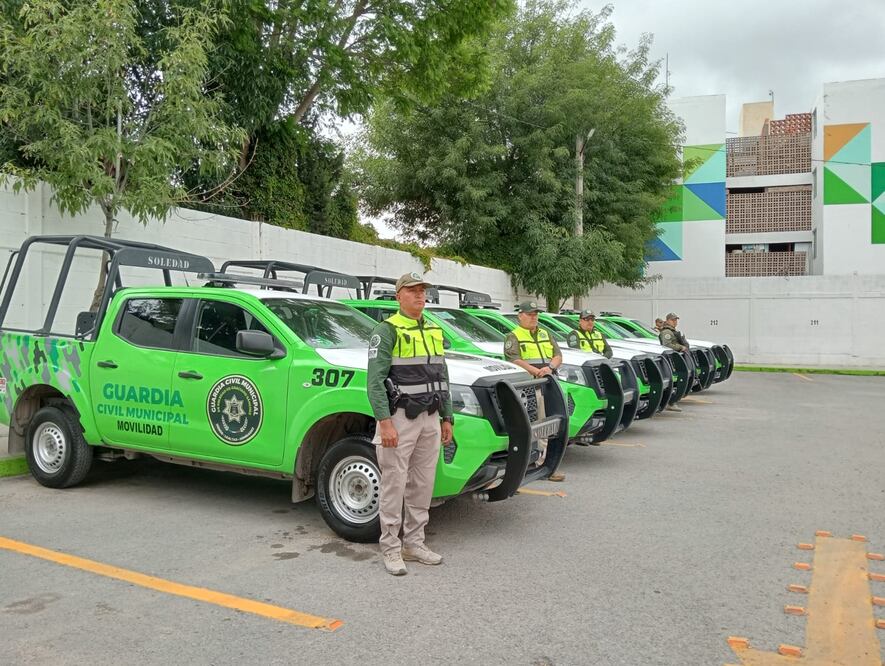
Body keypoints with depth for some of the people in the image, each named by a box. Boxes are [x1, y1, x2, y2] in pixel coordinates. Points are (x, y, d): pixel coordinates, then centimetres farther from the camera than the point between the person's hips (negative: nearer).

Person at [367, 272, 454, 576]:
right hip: (399, 418, -7)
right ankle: (391, 548, 11)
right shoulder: (387, 330, -7)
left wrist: (446, 418, 14)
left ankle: (414, 543, 23)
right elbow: (375, 380, -15)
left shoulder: (434, 332, 15)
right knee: (394, 486, 0)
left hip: (430, 419, 7)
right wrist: (384, 422, -22)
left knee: (423, 485, 11)